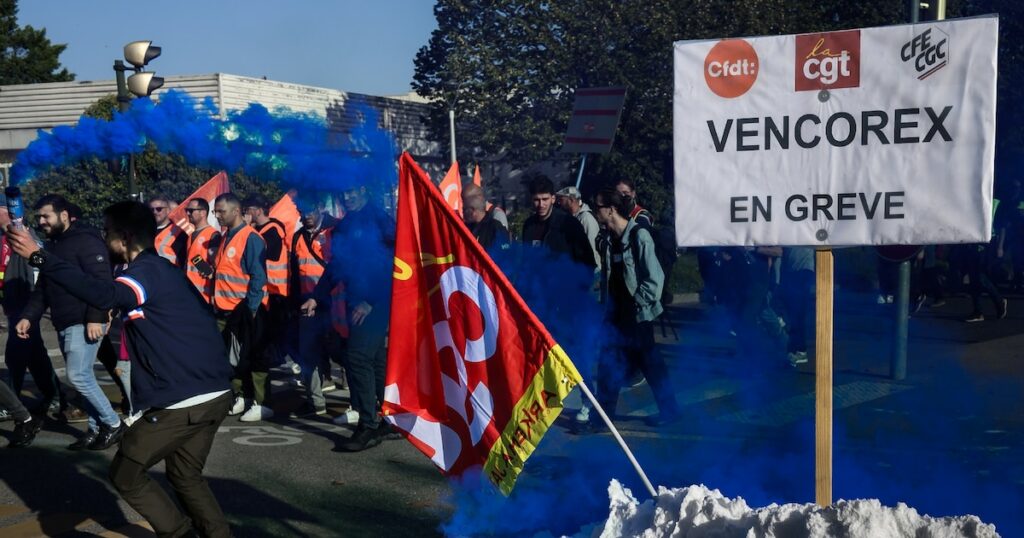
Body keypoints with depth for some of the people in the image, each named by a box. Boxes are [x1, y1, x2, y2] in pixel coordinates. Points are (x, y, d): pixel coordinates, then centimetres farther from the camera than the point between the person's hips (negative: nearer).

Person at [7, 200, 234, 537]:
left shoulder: (147, 271, -11)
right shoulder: (162, 269, 19)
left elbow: (105, 296, -32)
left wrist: (38, 257, -30)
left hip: (182, 402, -9)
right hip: (215, 395, 9)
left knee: (125, 474, 8)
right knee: (185, 476, 24)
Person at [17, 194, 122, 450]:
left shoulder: (85, 240, -11)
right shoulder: (52, 246, 17)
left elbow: (101, 282, -18)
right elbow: (42, 288, 20)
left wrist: (95, 318, -25)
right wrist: (29, 316, 6)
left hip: (84, 323, -9)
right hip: (64, 324, 9)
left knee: (78, 376, -12)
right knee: (83, 377, 10)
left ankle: (114, 424, 1)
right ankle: (97, 428, 18)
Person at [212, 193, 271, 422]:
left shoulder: (251, 238, -12)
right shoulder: (225, 238, 13)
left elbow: (258, 276, -15)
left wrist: (250, 308, -18)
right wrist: (216, 302, 9)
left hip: (247, 309, -8)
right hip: (226, 309, 8)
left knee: (252, 357, -1)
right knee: (232, 357, 12)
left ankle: (261, 403, 5)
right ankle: (240, 398, 22)